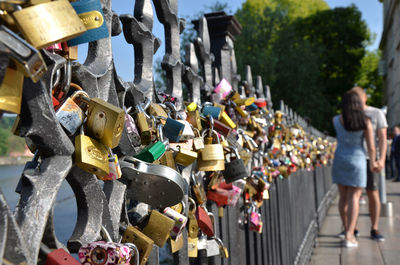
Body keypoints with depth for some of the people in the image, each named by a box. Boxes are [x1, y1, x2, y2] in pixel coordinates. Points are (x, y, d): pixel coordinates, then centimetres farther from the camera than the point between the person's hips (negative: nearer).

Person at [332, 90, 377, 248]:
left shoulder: (337, 120, -5)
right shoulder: (366, 122, -9)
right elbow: (371, 147, -5)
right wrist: (373, 162, 13)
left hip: (340, 160, 2)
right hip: (357, 161, -2)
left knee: (343, 197, 11)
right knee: (354, 197, 1)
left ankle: (347, 231, 22)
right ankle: (349, 236, -4)